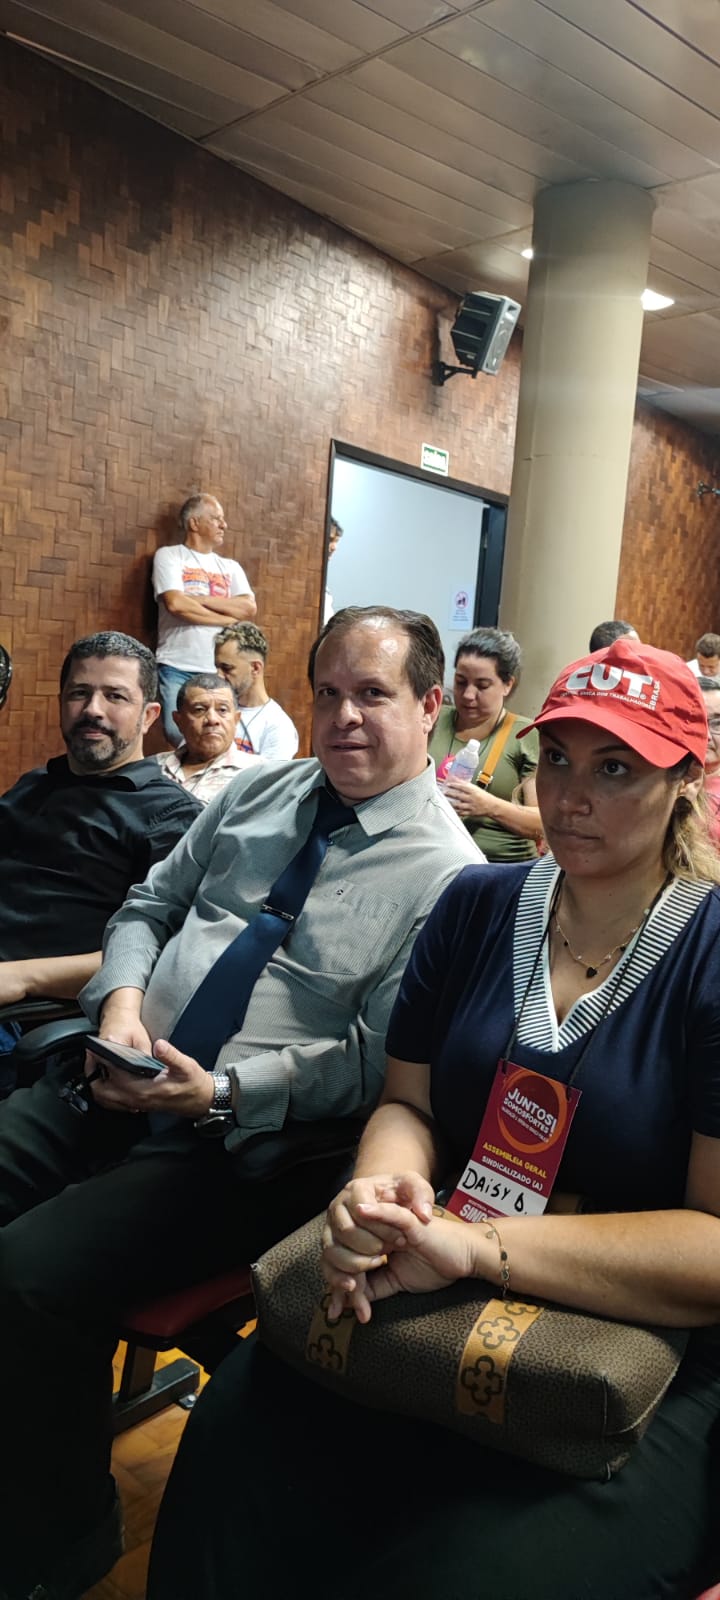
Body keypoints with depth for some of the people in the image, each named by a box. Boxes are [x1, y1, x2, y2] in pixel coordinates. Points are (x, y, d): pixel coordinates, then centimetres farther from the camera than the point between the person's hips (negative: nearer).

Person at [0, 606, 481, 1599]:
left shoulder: (447, 874, -9)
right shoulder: (260, 790, 9)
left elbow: (375, 1059, -11)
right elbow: (151, 904, 15)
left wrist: (220, 1092, -20)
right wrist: (121, 996, -5)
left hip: (244, 1143, -6)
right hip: (116, 1082, 7)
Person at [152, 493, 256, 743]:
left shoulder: (230, 567, 18)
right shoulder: (169, 556, 6)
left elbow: (249, 608, 2)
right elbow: (176, 603, -11)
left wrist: (199, 599, -6)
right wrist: (227, 619, -2)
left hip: (220, 670, 4)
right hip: (177, 667, -4)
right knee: (178, 734, -15)